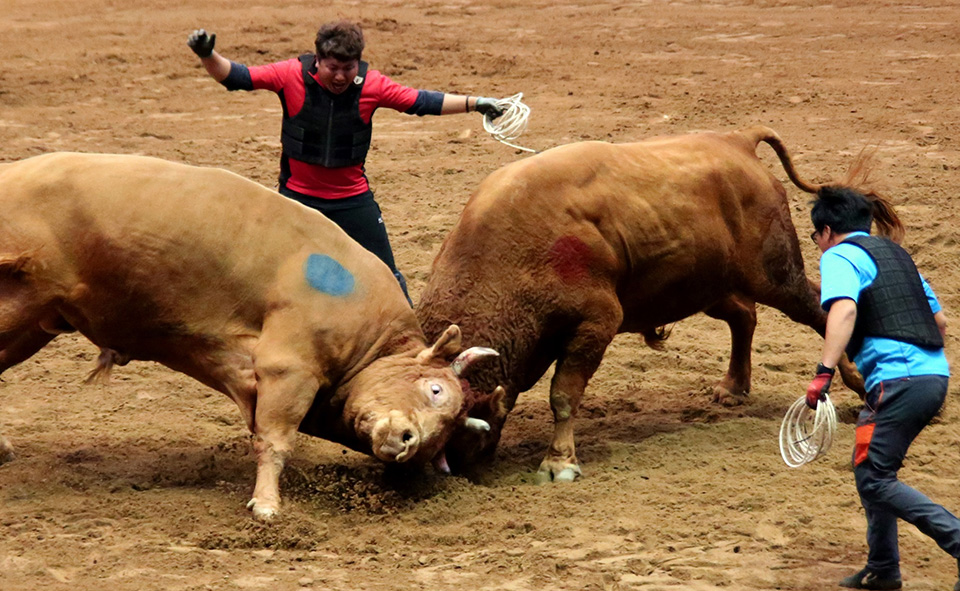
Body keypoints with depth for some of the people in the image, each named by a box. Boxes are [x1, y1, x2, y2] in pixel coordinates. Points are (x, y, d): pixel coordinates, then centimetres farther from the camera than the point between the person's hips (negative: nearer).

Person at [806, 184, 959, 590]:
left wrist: (824, 373, -28)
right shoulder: (894, 254, 24)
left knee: (873, 478, -6)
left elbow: (844, 309, -22)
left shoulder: (839, 256, -1)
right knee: (869, 469, 20)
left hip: (898, 380, -9)